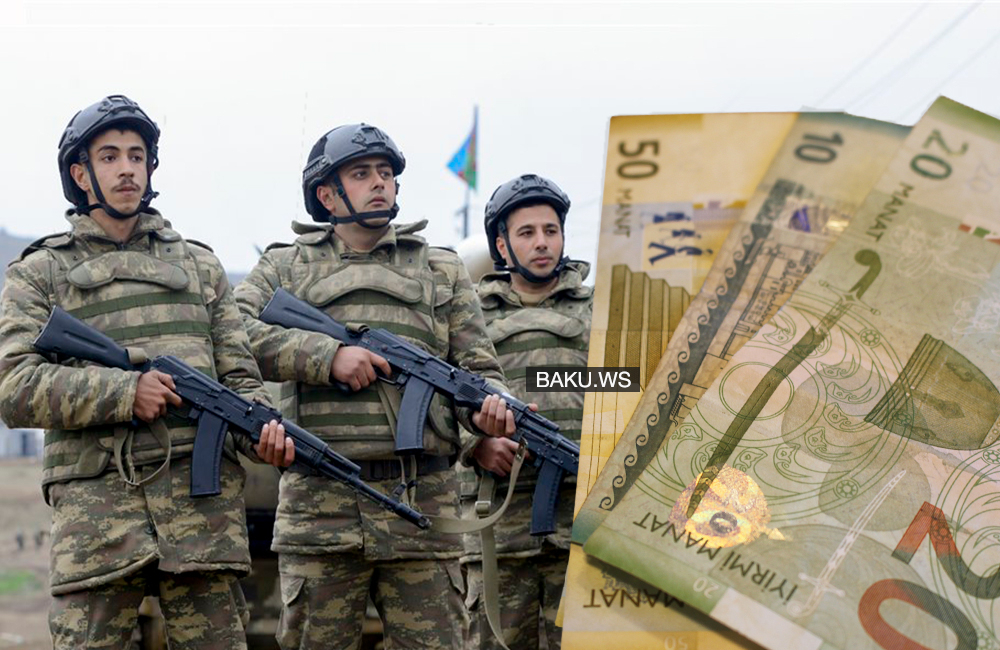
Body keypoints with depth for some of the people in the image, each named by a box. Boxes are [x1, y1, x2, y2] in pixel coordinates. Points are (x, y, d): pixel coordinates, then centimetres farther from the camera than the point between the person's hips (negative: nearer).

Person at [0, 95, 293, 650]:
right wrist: (124, 391, -12)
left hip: (201, 496, 2)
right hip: (96, 498, -2)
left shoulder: (198, 264, 21)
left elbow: (239, 377, 17)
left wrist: (263, 432, -5)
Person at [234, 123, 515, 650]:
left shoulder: (442, 271, 19)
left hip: (422, 506, 1)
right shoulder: (286, 267, 13)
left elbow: (477, 365, 14)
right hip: (319, 504, -1)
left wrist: (487, 406, -10)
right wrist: (328, 354, -14)